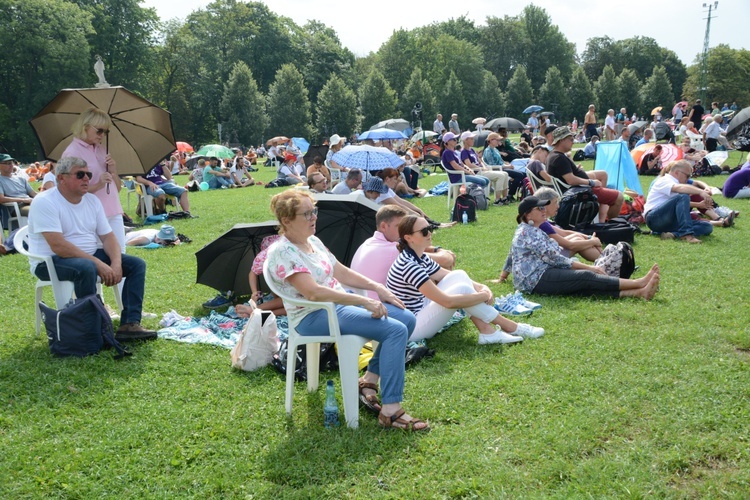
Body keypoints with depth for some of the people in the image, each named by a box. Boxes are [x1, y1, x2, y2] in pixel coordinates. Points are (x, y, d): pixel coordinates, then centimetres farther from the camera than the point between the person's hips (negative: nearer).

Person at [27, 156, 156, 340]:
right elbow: (58, 246, -25)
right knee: (86, 268, -39)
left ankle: (130, 324, -16)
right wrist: (99, 264, -28)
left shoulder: (92, 200, 7)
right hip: (51, 262, -8)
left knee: (137, 264, -7)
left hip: (91, 255, 8)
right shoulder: (44, 202, -15)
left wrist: (116, 263, -16)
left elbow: (108, 237, 5)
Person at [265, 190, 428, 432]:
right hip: (315, 317, -9)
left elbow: (342, 272, 17)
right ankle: (390, 412, -19)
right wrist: (365, 301, -27)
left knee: (407, 319, 2)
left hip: (339, 303, 10)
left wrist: (378, 288, 5)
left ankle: (369, 381, 10)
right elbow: (313, 292, -27)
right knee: (396, 330, -23)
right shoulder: (282, 252, -17)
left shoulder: (313, 241, 12)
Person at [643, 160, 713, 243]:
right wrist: (701, 192, -37)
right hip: (655, 218, -9)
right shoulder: (664, 181, -4)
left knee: (707, 227, -8)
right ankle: (686, 234, -40)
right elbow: (679, 188, -27)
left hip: (670, 221, 9)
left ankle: (673, 234, -30)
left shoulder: (674, 183, 26)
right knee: (683, 197, -31)